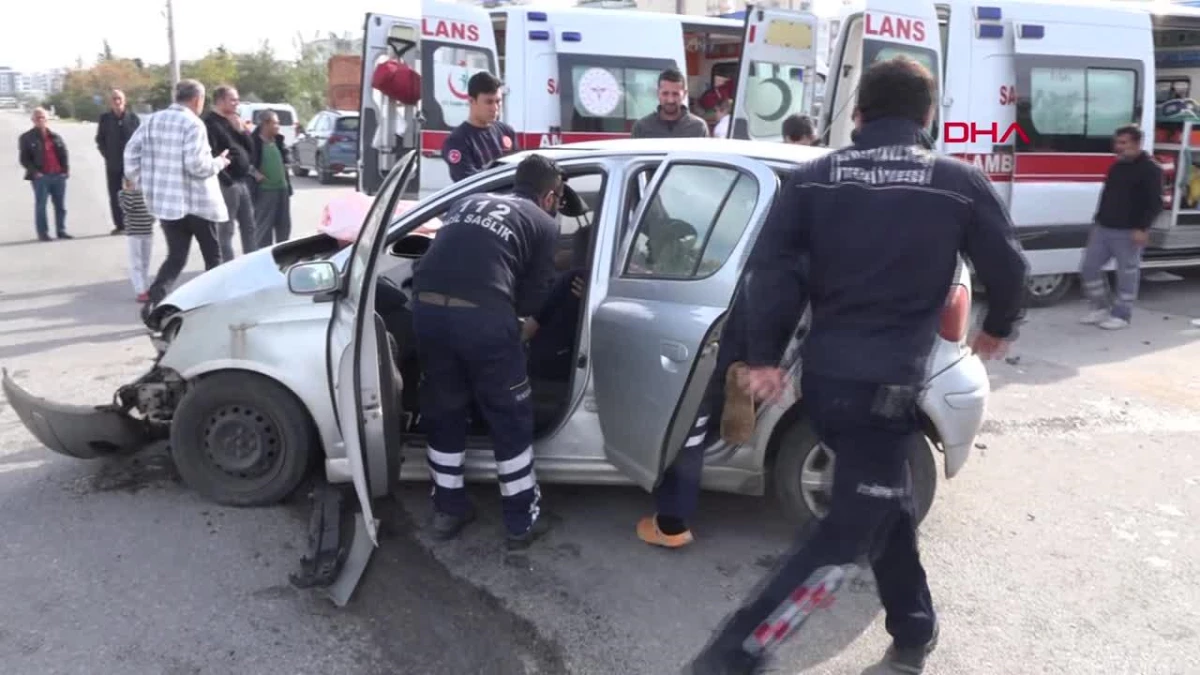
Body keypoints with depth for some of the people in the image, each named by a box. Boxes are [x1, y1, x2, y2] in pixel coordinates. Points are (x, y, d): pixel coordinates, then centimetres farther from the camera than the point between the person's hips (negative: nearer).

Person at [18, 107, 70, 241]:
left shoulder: (55, 137, 16)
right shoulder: (27, 138, 4)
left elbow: (64, 154, 15)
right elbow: (24, 159, 0)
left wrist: (66, 169, 0)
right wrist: (34, 171, -13)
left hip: (59, 175, 4)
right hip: (41, 177, -4)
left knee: (60, 205, 6)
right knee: (41, 206, -3)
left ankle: (61, 231, 14)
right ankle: (43, 233, 1)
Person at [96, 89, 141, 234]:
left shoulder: (133, 117, -1)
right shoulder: (105, 119, 4)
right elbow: (100, 140, 11)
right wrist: (106, 154, 2)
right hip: (113, 164, 2)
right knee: (114, 195, 4)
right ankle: (119, 225, 11)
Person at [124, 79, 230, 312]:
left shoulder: (154, 120, 8)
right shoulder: (193, 124, -14)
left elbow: (132, 150, 8)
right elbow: (195, 164, -22)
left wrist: (138, 181, 16)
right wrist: (219, 163, -4)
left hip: (165, 200, 6)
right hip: (196, 201, -6)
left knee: (176, 257, 11)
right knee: (213, 257, 10)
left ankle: (153, 300, -8)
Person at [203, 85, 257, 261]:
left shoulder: (234, 121, 17)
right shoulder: (210, 122, -11)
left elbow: (250, 148, 16)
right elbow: (211, 155, -19)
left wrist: (241, 130, -1)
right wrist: (226, 180, -20)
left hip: (243, 181, 9)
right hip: (227, 183, -9)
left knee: (250, 227, 14)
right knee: (226, 231, -3)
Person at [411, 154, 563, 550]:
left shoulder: (467, 202, 29)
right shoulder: (544, 223, 15)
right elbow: (532, 299, 12)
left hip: (427, 307, 5)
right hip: (482, 314, -5)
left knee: (443, 412, 23)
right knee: (511, 419, 13)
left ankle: (448, 511, 35)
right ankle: (522, 522, 24)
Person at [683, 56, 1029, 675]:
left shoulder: (815, 176, 5)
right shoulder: (959, 183, 0)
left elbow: (767, 266, -5)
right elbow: (1008, 270, 10)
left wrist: (763, 358, -1)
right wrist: (997, 329, 29)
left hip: (822, 376, 5)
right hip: (885, 385, -5)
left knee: (888, 503, 24)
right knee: (849, 532, 2)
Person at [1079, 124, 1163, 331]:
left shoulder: (1150, 169, -9)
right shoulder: (1117, 166, 16)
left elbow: (1155, 203, -14)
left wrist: (1142, 228, -21)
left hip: (1128, 232, -8)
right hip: (1103, 228, 8)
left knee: (1127, 273, 1)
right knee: (1089, 267, 7)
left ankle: (1122, 315, 10)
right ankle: (1101, 308, 21)